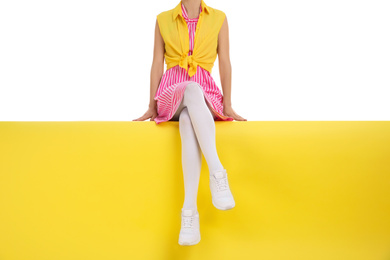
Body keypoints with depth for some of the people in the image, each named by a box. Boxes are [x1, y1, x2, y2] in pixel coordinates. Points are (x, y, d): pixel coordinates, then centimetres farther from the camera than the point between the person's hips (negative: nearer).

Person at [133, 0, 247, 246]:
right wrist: (152, 107, 5)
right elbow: (157, 64, 10)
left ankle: (190, 210, -45)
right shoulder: (163, 20, 13)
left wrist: (228, 105, 1)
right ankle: (217, 172, -45)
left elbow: (225, 63, 6)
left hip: (206, 96, 0)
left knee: (188, 121, -37)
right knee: (193, 90, -38)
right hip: (171, 94, 0)